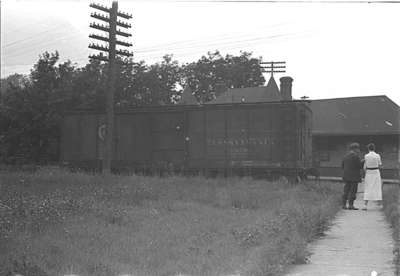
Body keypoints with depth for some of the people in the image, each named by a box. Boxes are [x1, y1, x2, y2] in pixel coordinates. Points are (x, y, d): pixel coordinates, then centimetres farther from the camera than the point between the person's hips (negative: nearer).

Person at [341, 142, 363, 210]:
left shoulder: (345, 156, 12)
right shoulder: (356, 156, -10)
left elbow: (342, 166, 14)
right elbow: (360, 166, -10)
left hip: (346, 176, 7)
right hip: (354, 176, -7)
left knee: (346, 190, 8)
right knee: (353, 191, -4)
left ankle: (344, 205, 5)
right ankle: (351, 205, -5)